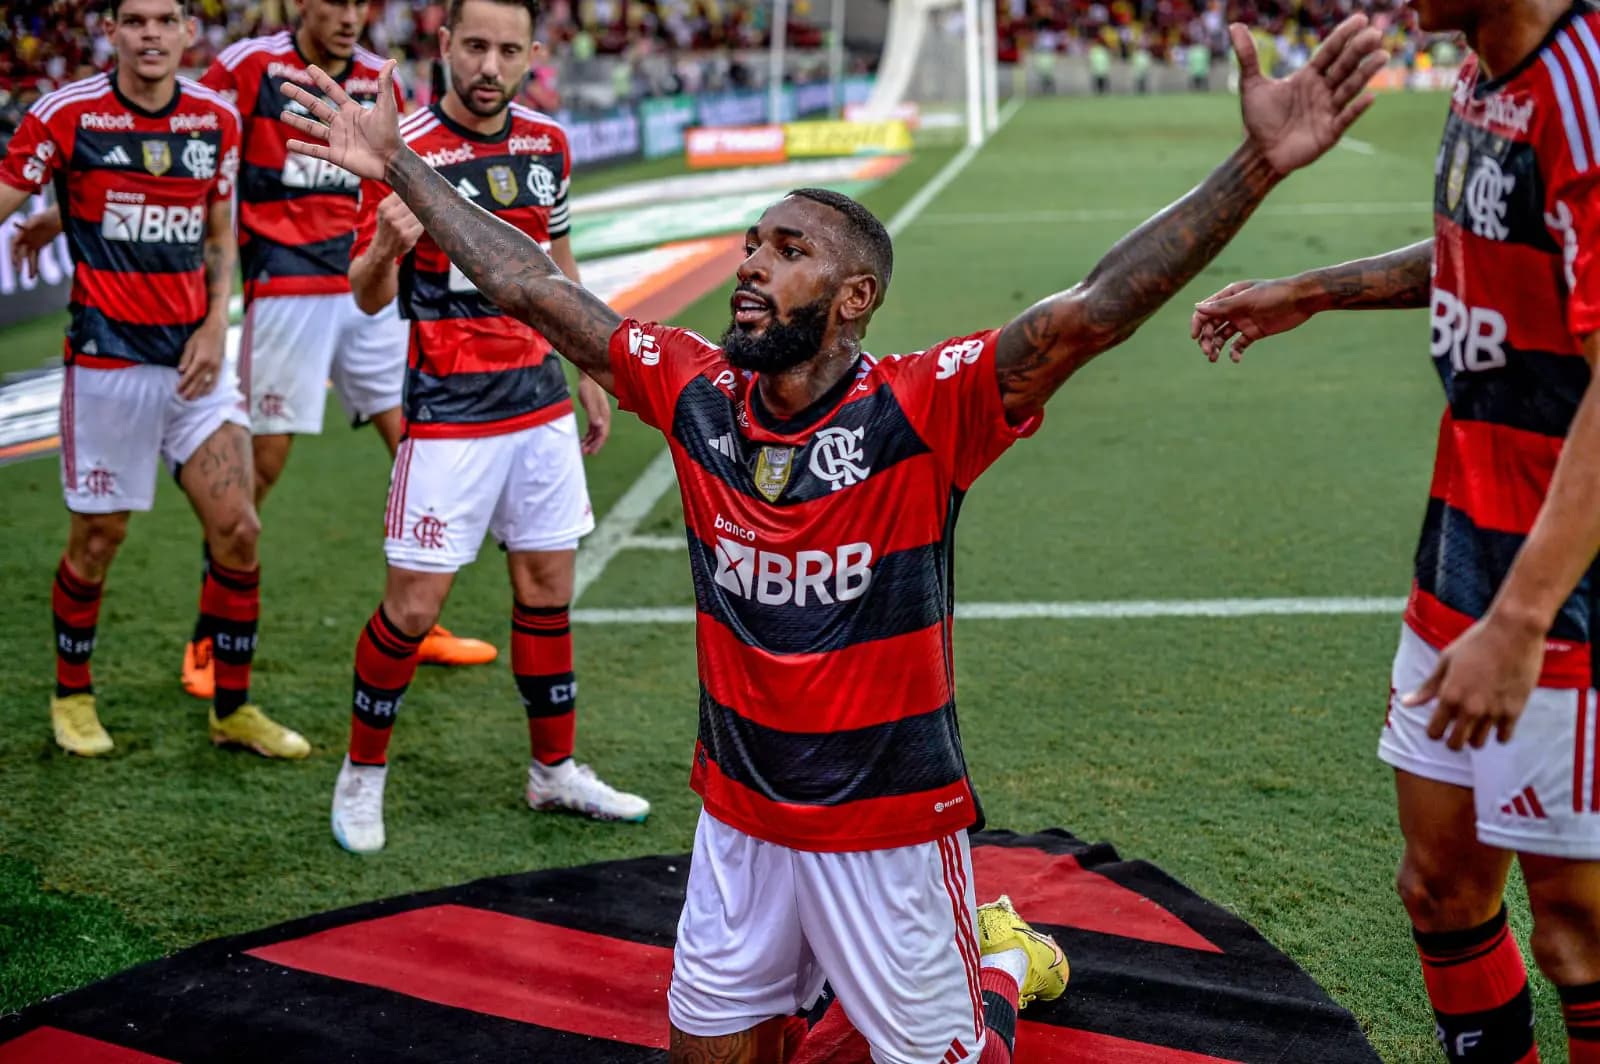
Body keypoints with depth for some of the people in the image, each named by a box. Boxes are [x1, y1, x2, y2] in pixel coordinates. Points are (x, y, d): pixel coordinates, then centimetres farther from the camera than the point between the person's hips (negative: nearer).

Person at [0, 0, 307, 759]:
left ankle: (232, 709, 15)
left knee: (237, 529, -1)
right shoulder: (66, 115, -7)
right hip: (106, 358, -4)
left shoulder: (218, 119, 5)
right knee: (98, 538, 5)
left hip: (192, 356, 4)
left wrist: (215, 325, 3)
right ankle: (72, 695, 29)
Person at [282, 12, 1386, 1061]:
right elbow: (533, 289, 2)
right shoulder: (699, 396, -6)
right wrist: (399, 166, 6)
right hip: (739, 817, 5)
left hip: (891, 823, -4)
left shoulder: (919, 414, -20)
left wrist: (1257, 166, -44)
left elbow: (1086, 313, -33)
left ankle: (1003, 961, 42)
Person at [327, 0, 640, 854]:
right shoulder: (405, 150, -11)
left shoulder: (548, 143, 6)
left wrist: (589, 375, 20)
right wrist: (385, 248, -35)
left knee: (548, 589, 11)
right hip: (448, 412, -5)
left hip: (541, 401, 6)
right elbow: (368, 297, -13)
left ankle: (554, 770, 25)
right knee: (414, 603, -5)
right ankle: (361, 775, 15)